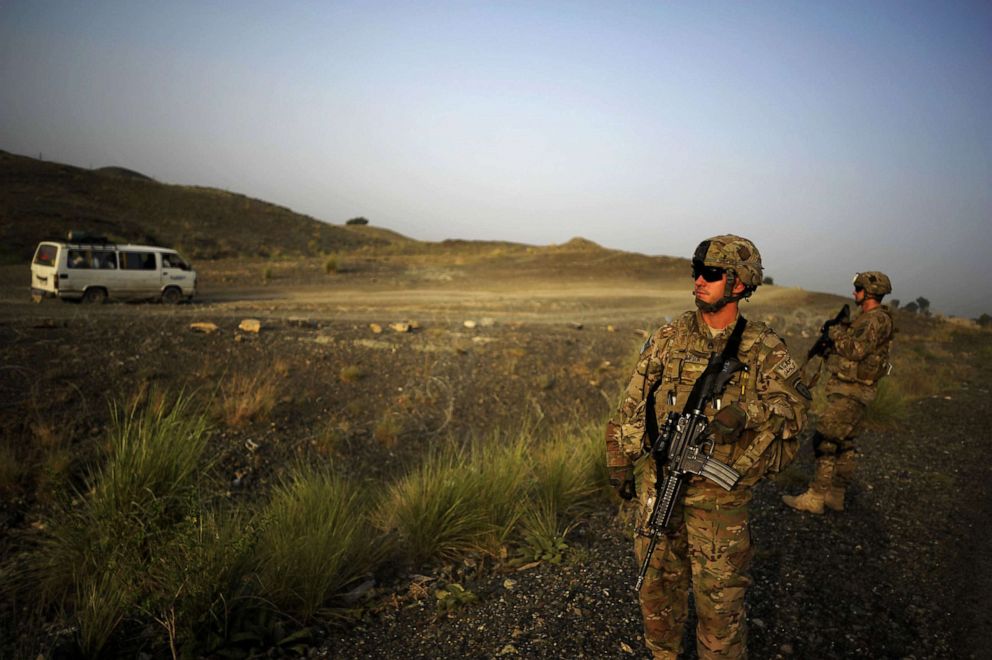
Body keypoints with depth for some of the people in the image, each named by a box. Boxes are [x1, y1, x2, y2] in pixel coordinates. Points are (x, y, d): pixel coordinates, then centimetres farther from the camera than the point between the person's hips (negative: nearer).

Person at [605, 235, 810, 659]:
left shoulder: (765, 350, -5)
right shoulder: (668, 339, 1)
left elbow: (793, 407, -18)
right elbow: (633, 403, 6)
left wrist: (748, 411, -37)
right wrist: (620, 461, 7)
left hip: (720, 496, -3)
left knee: (719, 597, 7)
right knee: (657, 584, 18)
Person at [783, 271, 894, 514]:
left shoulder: (877, 320, -15)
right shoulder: (866, 319, 16)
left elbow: (856, 350, -26)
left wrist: (836, 332, -11)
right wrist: (827, 346, 6)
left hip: (850, 392, -10)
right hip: (846, 389, 10)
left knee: (825, 441, -10)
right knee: (843, 444, 13)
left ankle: (815, 498, -7)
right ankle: (836, 495, 21)